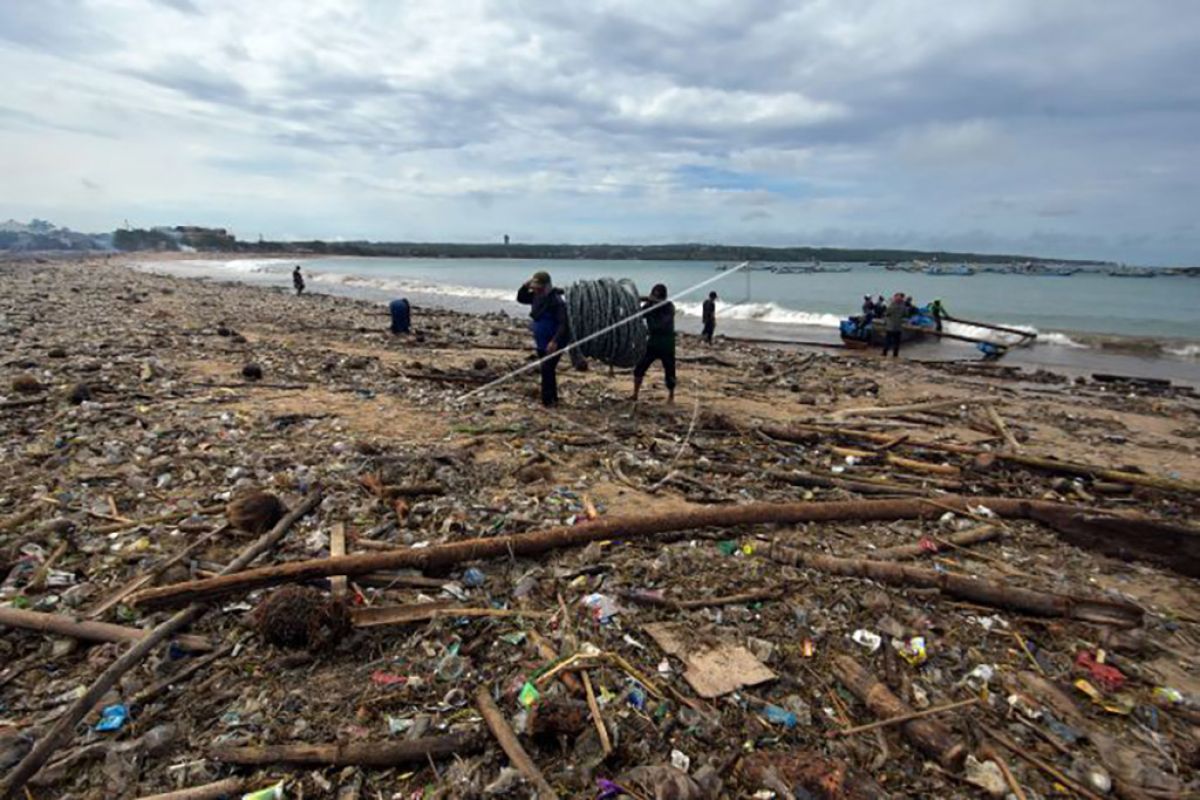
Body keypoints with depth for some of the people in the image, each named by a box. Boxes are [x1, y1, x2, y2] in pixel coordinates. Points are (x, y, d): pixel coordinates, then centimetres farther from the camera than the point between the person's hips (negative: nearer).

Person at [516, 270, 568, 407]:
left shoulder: (556, 300, -22)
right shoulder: (536, 296, 3)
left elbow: (563, 323, -26)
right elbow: (520, 298, 17)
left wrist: (555, 341, -36)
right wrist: (525, 286, -2)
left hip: (553, 343, -9)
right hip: (541, 342, 9)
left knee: (547, 370, -12)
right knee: (547, 370, 16)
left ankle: (548, 401, -4)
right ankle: (553, 399, 28)